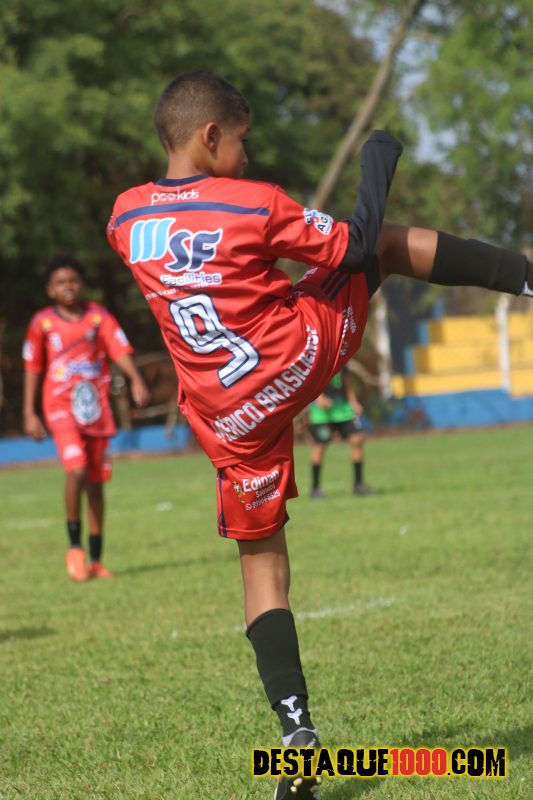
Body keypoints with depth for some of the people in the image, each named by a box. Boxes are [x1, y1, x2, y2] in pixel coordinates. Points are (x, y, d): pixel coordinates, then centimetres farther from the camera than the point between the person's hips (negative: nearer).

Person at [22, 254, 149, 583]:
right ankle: (75, 547, -8)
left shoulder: (99, 316, 4)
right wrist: (29, 414, 4)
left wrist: (136, 380, -25)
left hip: (96, 408, 2)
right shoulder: (42, 323, 2)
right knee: (76, 469, -23)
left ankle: (96, 561, 15)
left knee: (96, 482, 6)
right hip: (61, 407, -2)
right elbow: (32, 368, 8)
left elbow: (121, 350, -7)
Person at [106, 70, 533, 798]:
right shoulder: (255, 205, -12)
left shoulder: (125, 217, -2)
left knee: (261, 557, 12)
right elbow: (353, 247, -3)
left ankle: (296, 727, 2)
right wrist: (379, 166, 11)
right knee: (391, 242, 21)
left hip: (229, 417, 3)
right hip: (305, 354, -2)